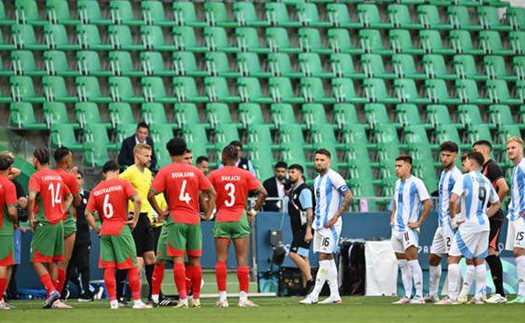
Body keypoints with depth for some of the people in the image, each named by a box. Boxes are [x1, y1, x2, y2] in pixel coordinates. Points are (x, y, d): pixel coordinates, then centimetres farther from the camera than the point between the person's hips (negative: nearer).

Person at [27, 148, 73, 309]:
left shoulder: (36, 177, -9)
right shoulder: (57, 176, 14)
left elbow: (31, 198, -24)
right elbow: (69, 196, 26)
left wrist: (31, 217, -13)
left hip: (44, 223, -7)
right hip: (58, 223, 7)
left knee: (36, 261, -4)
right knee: (53, 262, 11)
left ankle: (52, 291, -19)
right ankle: (54, 299, 10)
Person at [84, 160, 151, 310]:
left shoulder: (96, 190, 8)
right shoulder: (122, 184, -1)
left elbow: (87, 214, 1)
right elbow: (137, 199, -15)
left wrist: (97, 229, 8)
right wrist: (135, 220, -7)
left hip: (105, 231, 3)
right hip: (122, 229, -3)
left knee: (108, 268, 5)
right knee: (132, 266, 3)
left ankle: (113, 301, 3)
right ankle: (137, 301, 2)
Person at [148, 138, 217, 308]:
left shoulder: (165, 171, -2)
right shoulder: (195, 171, 5)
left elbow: (150, 194, -12)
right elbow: (212, 193, 5)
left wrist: (160, 212, -3)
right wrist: (207, 214, 9)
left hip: (175, 219, -2)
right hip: (194, 220, 2)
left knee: (178, 259, -3)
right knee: (195, 260, 8)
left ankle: (183, 298, -10)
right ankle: (196, 298, 12)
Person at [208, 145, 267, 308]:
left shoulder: (215, 174, 0)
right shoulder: (245, 175, 1)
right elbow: (263, 192, -5)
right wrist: (254, 210, 5)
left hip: (221, 219, 0)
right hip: (240, 219, 0)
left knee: (221, 260, 3)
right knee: (242, 260, 1)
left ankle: (222, 297, -1)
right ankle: (243, 297, -3)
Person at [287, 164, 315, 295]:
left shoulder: (304, 190, -11)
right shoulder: (293, 190, 17)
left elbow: (309, 212, -18)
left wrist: (308, 231, -23)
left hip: (304, 229, -10)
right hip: (297, 230, 10)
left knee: (294, 254, -18)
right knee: (302, 258, 8)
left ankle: (310, 281, -14)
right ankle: (306, 287, 10)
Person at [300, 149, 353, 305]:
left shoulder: (333, 177, -10)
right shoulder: (317, 180, 16)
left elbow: (348, 197, -15)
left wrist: (335, 218, -18)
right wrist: (313, 224, 19)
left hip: (330, 226, -9)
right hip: (319, 225, 9)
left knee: (324, 259, -11)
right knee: (328, 259, 9)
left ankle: (314, 296, -15)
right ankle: (335, 295, 12)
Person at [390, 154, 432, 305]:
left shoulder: (416, 183, -10)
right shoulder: (398, 183, 15)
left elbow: (428, 204, -13)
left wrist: (419, 222, -14)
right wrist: (392, 218, 14)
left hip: (409, 228, -8)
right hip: (397, 228, 8)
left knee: (412, 261, -12)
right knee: (402, 263, 9)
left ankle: (419, 296, -10)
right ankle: (407, 296, 14)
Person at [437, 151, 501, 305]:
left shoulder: (464, 178, -10)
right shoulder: (487, 182, 11)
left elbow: (453, 201, -20)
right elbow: (496, 204, 22)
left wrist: (453, 218, -7)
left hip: (468, 225, -7)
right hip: (484, 225, 7)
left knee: (453, 258, -3)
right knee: (479, 260, 13)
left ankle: (452, 297, -8)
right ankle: (479, 296, 10)